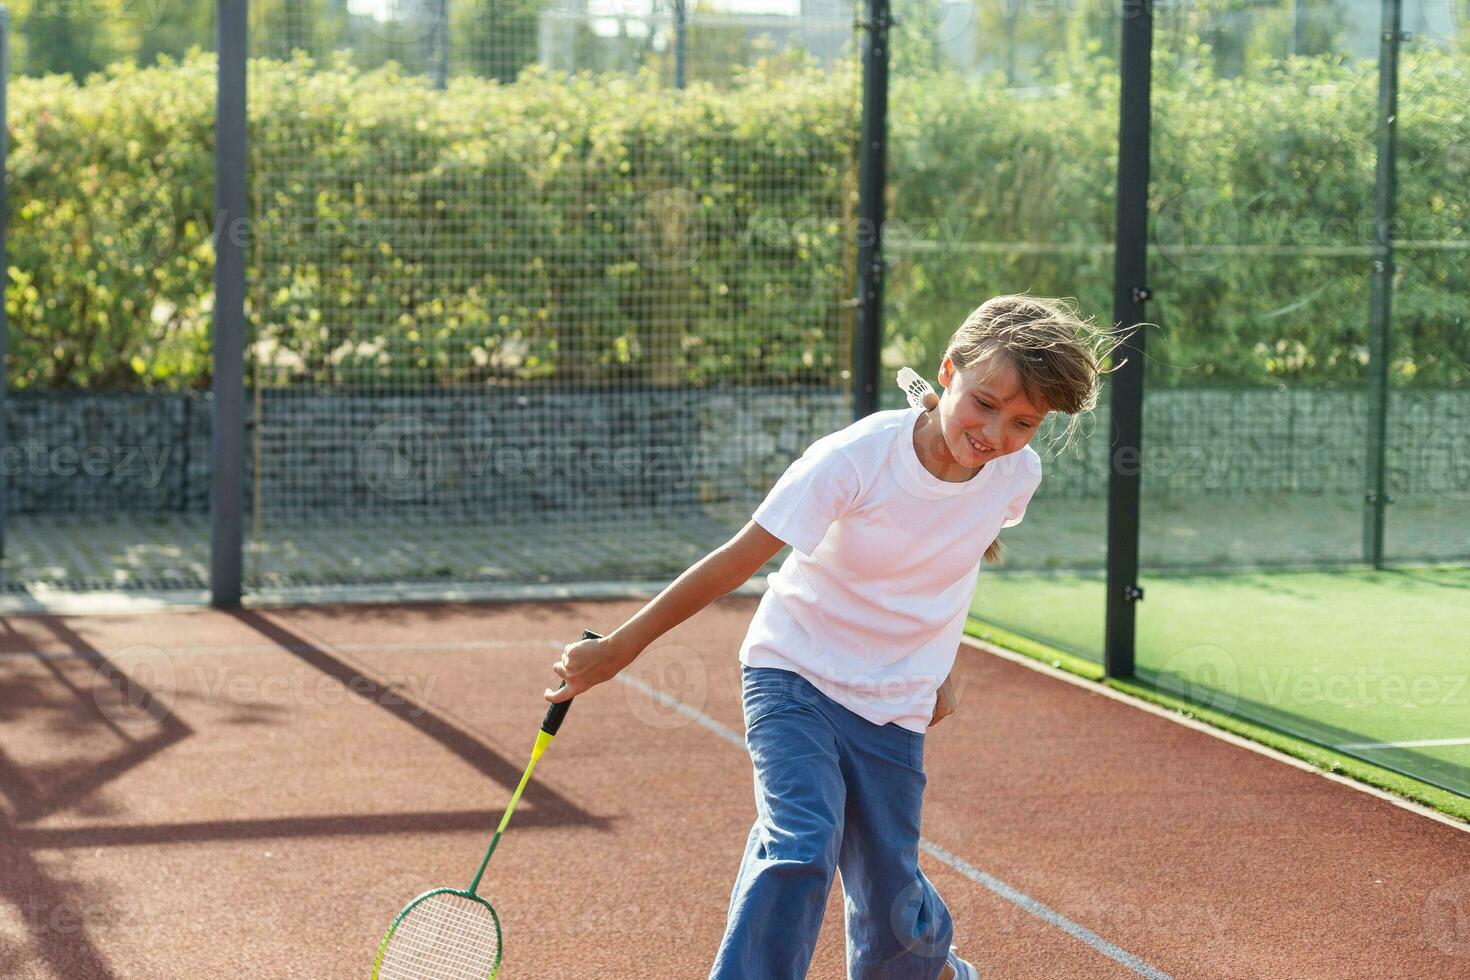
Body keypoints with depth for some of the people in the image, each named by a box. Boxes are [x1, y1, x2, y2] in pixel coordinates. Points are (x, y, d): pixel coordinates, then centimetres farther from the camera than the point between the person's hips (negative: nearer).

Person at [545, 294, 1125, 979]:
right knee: (801, 843, -27)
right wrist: (618, 648, -16)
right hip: (793, 673, -3)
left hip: (892, 706, 3)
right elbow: (737, 560, -19)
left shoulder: (1017, 474, -10)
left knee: (891, 901, 5)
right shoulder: (855, 459, -24)